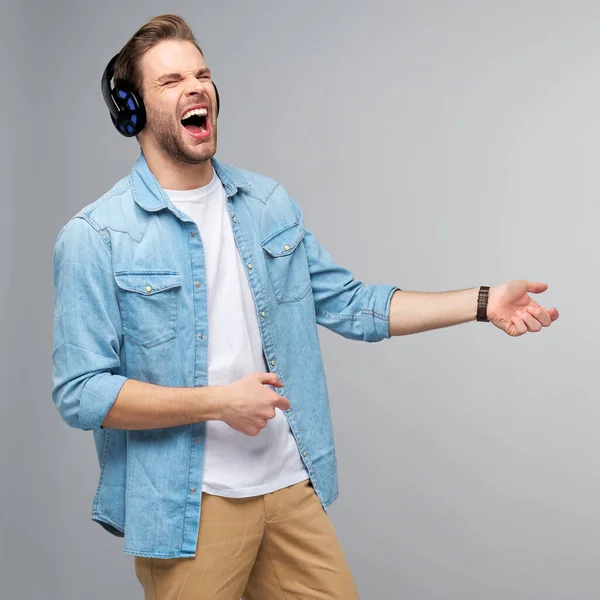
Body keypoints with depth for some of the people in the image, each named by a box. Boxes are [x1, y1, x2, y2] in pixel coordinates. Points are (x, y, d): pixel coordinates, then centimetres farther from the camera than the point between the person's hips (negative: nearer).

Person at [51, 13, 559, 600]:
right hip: (188, 508, -4)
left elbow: (349, 304, 10)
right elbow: (79, 392, -13)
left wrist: (482, 303, 3)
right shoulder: (95, 237, -10)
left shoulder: (268, 204, 7)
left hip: (293, 485, 5)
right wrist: (219, 402, -19)